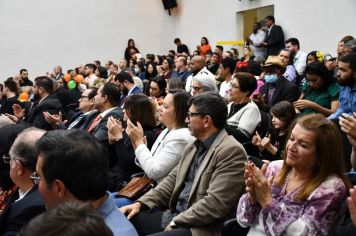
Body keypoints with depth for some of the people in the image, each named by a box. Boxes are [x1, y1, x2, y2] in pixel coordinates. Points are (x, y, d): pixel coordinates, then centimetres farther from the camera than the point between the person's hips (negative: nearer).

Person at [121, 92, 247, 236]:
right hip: (173, 215, 8)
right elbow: (172, 180, 15)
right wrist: (141, 203, 2)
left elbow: (214, 203, -21)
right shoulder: (194, 147, 14)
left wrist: (175, 223, -15)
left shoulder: (231, 151, -16)